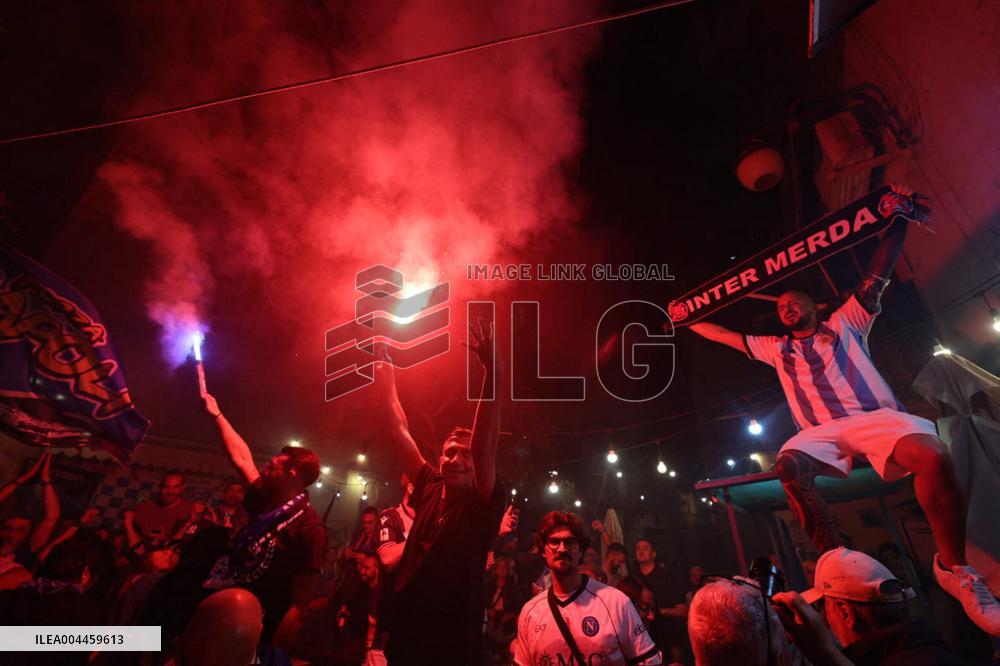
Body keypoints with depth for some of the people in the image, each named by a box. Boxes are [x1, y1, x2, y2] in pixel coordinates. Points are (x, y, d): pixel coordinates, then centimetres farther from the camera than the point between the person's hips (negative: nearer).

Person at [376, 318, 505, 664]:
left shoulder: (481, 504, -14)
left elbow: (484, 445, -32)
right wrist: (387, 383, 7)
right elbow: (401, 436, 3)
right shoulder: (430, 490, -2)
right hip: (403, 633, 4)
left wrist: (493, 375, -43)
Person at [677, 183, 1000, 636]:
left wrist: (898, 222, 10)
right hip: (822, 431, 1)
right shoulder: (776, 349, 24)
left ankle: (953, 567, -12)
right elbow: (727, 336, 28)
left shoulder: (845, 323, 20)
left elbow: (876, 277, 15)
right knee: (788, 466, -32)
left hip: (874, 417, 0)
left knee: (933, 456, -32)